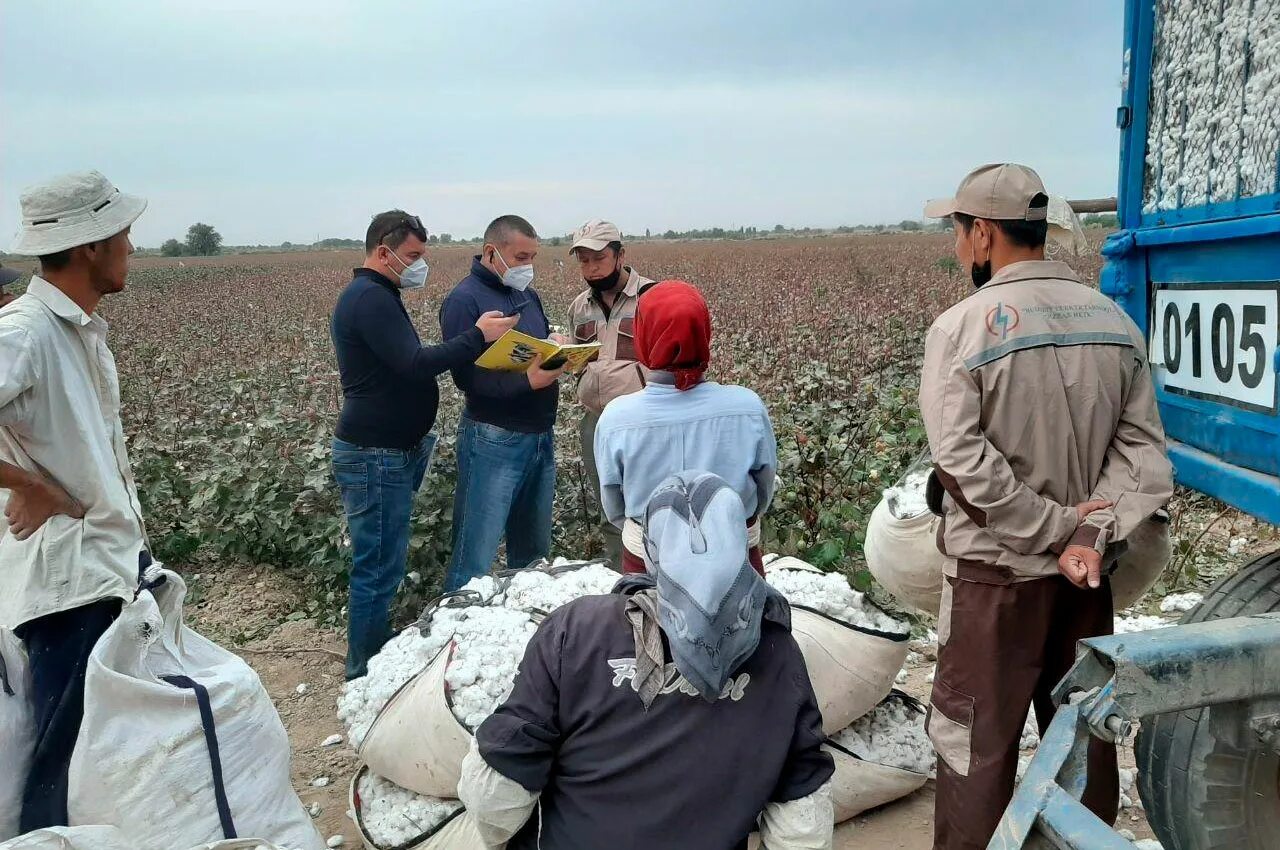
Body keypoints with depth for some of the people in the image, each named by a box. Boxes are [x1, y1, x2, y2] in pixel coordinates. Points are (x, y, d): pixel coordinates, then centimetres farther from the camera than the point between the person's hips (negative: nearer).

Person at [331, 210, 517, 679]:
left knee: (383, 564, 16)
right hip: (375, 457, -11)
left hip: (391, 451, 11)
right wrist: (479, 335, -19)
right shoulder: (370, 298, -17)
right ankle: (366, 674, 8)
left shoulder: (373, 295, 18)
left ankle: (373, 662, 28)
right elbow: (414, 364, -25)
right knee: (378, 567, -3)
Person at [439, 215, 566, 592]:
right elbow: (468, 376, -18)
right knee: (476, 555, -4)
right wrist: (527, 381, -30)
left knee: (534, 549, 16)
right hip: (494, 439, -8)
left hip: (541, 435, 8)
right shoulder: (465, 299, -10)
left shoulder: (528, 293, 14)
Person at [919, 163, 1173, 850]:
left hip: (997, 569, -5)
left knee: (976, 740, 8)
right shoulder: (1116, 321, 2)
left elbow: (964, 463, -22)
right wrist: (1094, 531, -11)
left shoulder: (961, 328, -15)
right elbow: (1142, 447, -2)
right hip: (1087, 572, 6)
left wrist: (1057, 532, -14)